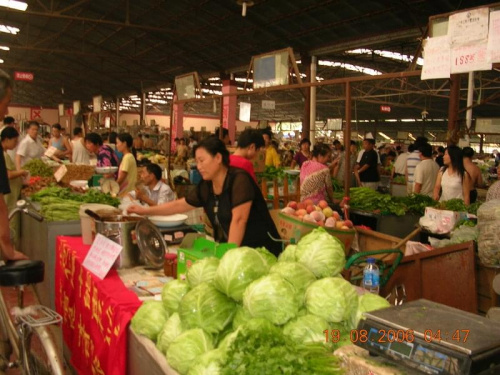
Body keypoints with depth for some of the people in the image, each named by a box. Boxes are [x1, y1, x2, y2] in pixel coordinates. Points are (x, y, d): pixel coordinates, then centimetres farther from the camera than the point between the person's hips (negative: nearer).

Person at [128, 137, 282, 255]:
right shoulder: (206, 186, 3)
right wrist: (145, 211, 14)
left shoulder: (239, 180, -18)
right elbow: (179, 205, 14)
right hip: (231, 250, 6)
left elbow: (238, 220, -23)